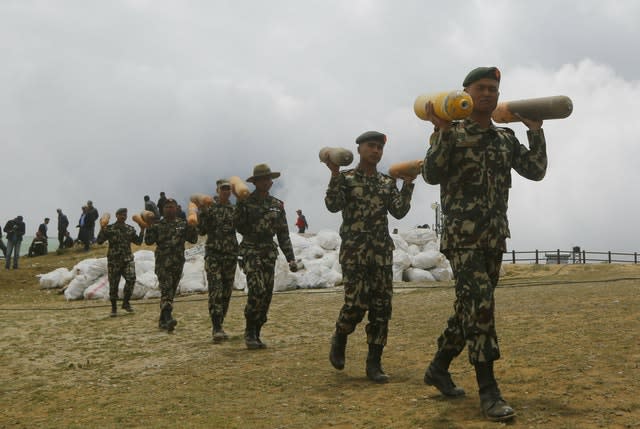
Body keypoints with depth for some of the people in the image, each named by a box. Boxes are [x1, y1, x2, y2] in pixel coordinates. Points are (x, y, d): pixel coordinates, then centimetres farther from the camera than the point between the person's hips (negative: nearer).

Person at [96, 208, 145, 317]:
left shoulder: (130, 229, 10)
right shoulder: (109, 229, 0)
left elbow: (138, 242, 14)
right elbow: (99, 241, -4)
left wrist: (142, 230, 4)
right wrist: (102, 229, -16)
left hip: (128, 259, 2)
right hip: (114, 260, -2)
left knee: (131, 279, -19)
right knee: (113, 284, 2)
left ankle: (126, 302, -2)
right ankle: (114, 308, 16)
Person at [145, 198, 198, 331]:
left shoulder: (183, 224, 9)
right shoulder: (158, 225, 5)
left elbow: (193, 239, 6)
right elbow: (149, 241, -1)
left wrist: (192, 227, -8)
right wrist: (150, 228, -13)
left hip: (178, 262, 3)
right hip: (162, 262, -3)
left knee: (171, 291, 9)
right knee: (166, 289, -17)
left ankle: (162, 320, 19)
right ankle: (168, 318, -27)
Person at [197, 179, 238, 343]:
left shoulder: (235, 210, 9)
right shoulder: (209, 208, 0)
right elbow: (201, 231, -3)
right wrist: (201, 214, -17)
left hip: (231, 255, 4)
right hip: (213, 254, -4)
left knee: (226, 293, 8)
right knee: (215, 292, -13)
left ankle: (219, 326, 18)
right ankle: (217, 329, -15)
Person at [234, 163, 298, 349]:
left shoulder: (277, 205, 10)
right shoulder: (245, 202, -1)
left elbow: (283, 234, 12)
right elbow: (239, 226, -6)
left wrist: (290, 258, 6)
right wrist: (241, 209, -19)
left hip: (270, 253, 5)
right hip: (251, 251, -5)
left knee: (267, 295, 3)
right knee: (257, 291, -19)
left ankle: (256, 334, 15)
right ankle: (249, 332, -5)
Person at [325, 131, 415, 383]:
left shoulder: (388, 182, 13)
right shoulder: (346, 178, 2)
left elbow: (399, 212, 3)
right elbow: (333, 205, -13)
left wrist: (408, 184, -5)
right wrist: (335, 175, -20)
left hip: (382, 251, 4)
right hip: (354, 249, -4)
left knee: (381, 307, 0)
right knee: (356, 303, -13)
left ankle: (374, 363, 8)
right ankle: (339, 339, 19)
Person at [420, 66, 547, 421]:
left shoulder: (506, 139, 14)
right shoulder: (452, 134, -2)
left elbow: (536, 171, 7)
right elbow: (432, 175, -15)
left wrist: (536, 132, 0)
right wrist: (442, 131, -21)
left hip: (495, 237, 7)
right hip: (462, 235, -6)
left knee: (470, 307, 12)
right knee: (480, 305, -16)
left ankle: (438, 368, 28)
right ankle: (488, 391, -12)